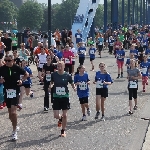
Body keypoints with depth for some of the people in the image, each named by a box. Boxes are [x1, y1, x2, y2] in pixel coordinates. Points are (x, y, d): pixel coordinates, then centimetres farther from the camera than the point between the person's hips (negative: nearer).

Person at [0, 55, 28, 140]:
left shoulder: (17, 68, -8)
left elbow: (26, 74, 8)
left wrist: (22, 80, -8)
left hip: (15, 91, -4)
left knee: (13, 112, -15)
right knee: (10, 113, 13)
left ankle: (15, 132, -6)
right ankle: (15, 127, 36)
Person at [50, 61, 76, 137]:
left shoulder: (67, 76, -7)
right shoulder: (54, 74, -4)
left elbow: (72, 83, 5)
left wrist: (74, 87, -17)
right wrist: (50, 86, -9)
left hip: (65, 97, -1)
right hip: (56, 97, 1)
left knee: (65, 115, 2)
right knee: (56, 115, -4)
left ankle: (63, 131, 20)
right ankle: (60, 119, 35)